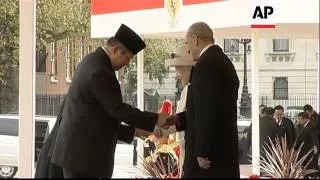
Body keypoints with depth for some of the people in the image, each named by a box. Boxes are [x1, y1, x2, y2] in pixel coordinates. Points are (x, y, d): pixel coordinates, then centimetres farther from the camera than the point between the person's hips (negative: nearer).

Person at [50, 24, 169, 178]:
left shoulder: (93, 62, 15)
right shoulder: (99, 70, -17)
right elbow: (118, 109, -18)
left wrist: (133, 131, 15)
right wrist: (155, 119, -11)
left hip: (78, 149, 10)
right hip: (83, 152, -10)